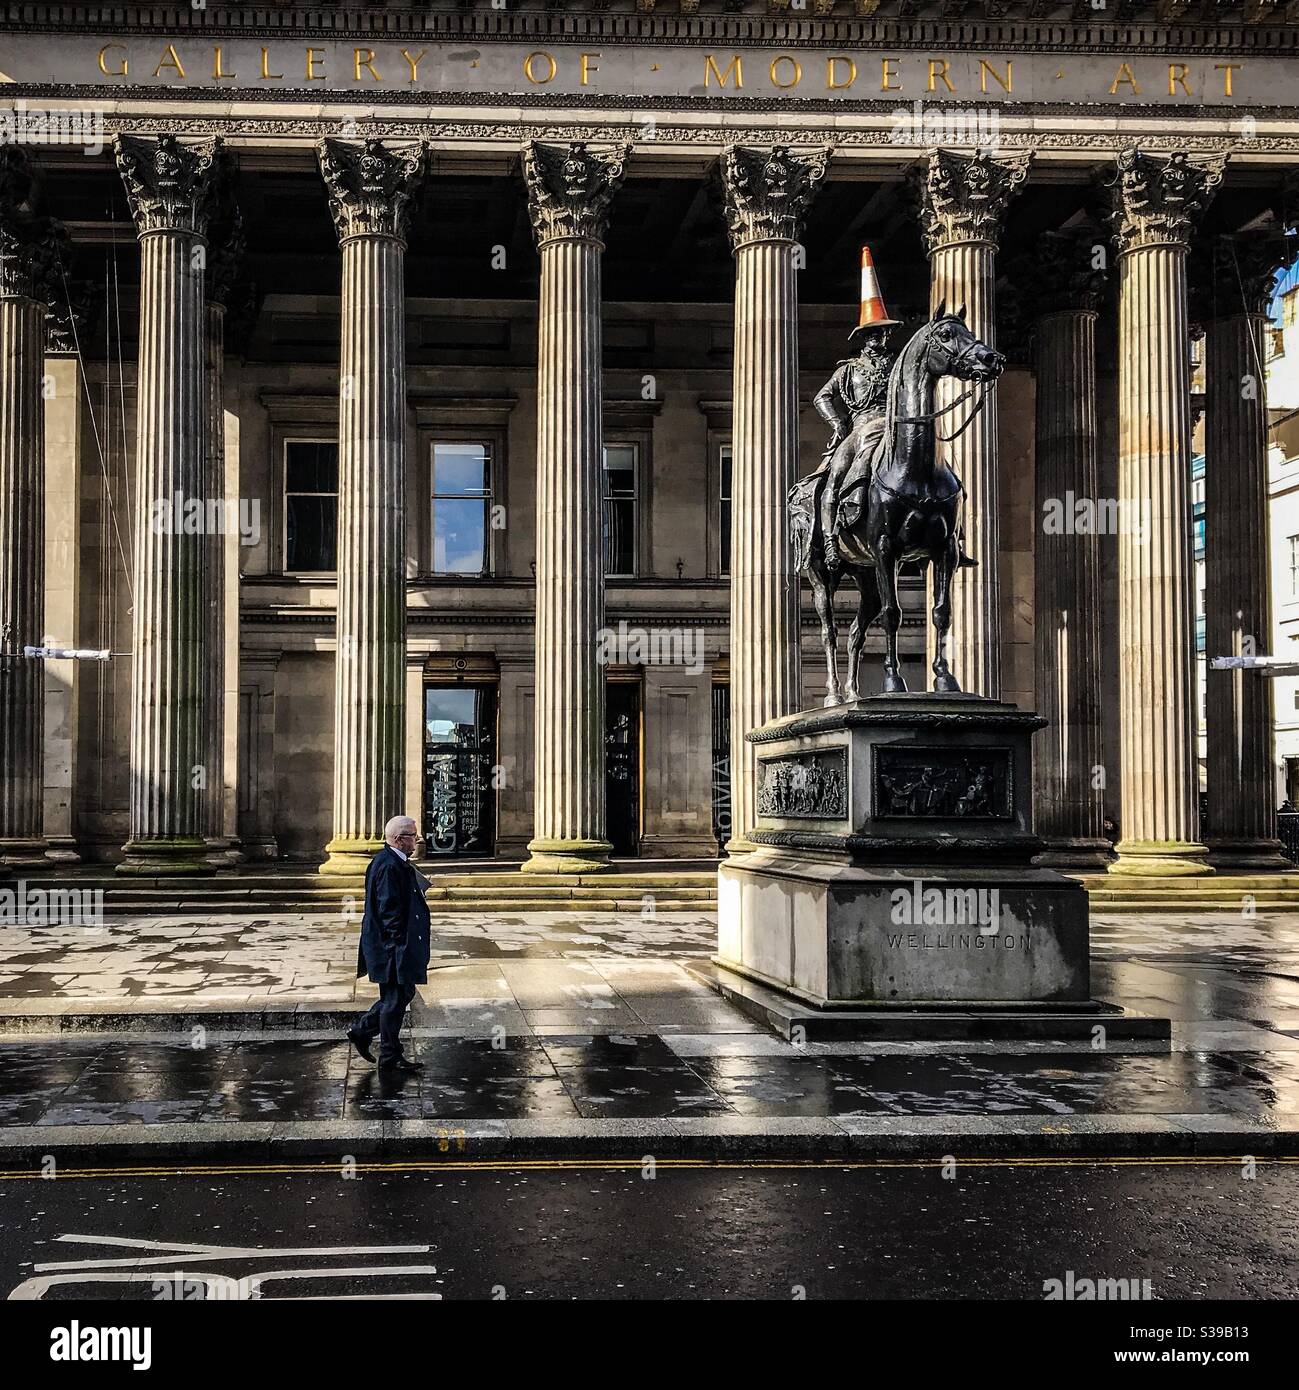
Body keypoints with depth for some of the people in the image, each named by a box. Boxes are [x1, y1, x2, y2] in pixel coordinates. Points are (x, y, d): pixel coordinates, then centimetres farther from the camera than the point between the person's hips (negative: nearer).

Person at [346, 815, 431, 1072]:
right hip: (392, 946, -11)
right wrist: (400, 944, -22)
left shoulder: (397, 863, 12)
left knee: (404, 992, 18)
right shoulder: (388, 866, -21)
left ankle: (361, 1031, 27)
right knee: (395, 999, 0)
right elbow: (389, 910, -23)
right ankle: (390, 1058, 10)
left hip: (400, 946, 11)